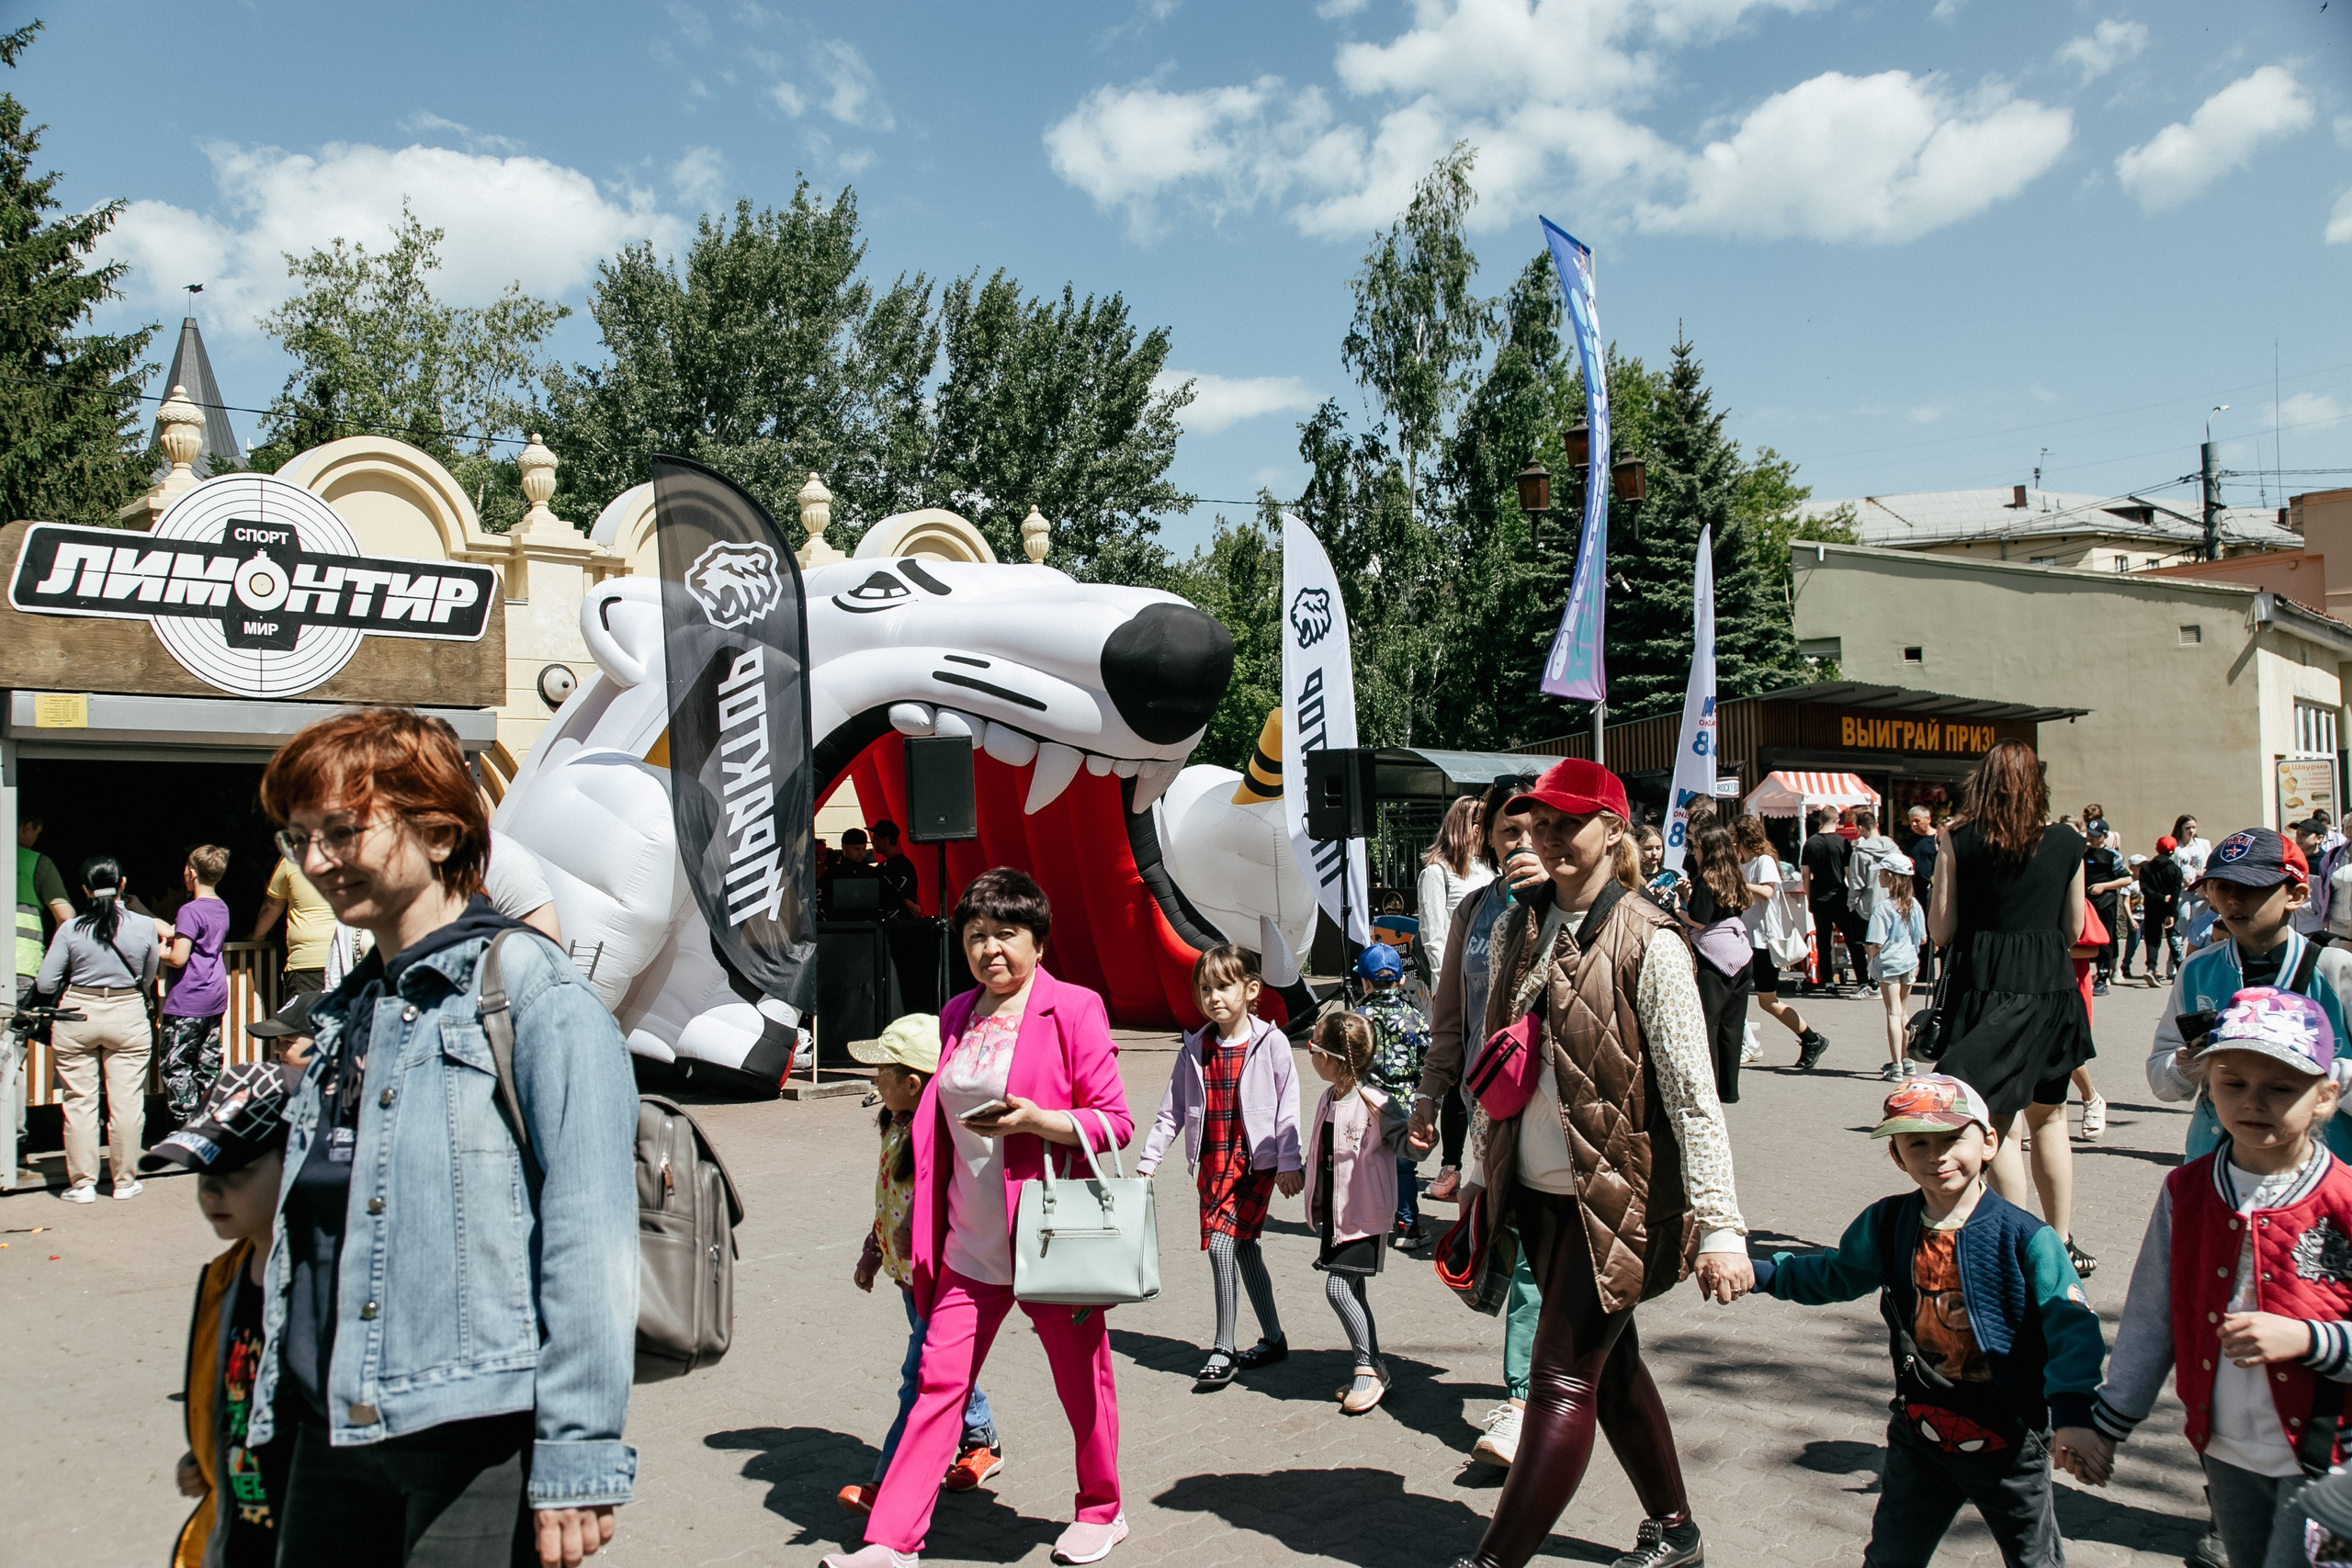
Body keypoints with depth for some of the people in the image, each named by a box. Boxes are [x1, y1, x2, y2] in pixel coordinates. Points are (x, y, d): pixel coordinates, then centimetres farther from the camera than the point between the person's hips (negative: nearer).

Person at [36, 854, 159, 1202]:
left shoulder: (70, 929, -8)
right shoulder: (144, 927, -6)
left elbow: (44, 984, -4)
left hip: (76, 1017, 0)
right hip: (128, 1016, 0)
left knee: (79, 1102, 8)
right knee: (126, 1101, 6)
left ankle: (82, 1183, 12)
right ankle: (125, 1180, 14)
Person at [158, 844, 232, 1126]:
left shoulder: (190, 911, -15)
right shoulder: (221, 908, 11)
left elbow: (178, 958, -18)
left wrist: (158, 952, -1)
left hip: (188, 1002, -8)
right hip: (216, 998, 9)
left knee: (176, 1067, -2)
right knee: (209, 1065, 11)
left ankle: (186, 1127, -4)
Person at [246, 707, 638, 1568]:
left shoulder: (529, 988, -11)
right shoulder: (341, 1018, 14)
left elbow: (590, 1233, -16)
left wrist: (578, 1459, -18)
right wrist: (275, 1413, 18)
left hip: (481, 1435, -7)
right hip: (333, 1433, 7)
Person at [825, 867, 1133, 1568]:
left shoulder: (1073, 1008, -9)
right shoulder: (957, 1016, 9)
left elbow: (1113, 1121, -9)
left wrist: (1034, 1119, -24)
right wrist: (928, 1233, 17)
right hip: (972, 1245, 5)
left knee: (1081, 1380, 11)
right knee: (939, 1384, 5)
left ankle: (1101, 1512, 34)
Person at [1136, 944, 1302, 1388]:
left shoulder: (1270, 1043, -6)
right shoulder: (1194, 1050, 5)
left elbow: (1287, 1108, -4)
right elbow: (1171, 1111, 10)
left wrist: (1289, 1163, -6)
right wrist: (1147, 1161, 7)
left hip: (1256, 1162, -5)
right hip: (1212, 1163, 5)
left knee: (1220, 1243, -14)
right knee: (1243, 1249, 10)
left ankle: (1223, 1350, -5)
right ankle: (1273, 1338, 25)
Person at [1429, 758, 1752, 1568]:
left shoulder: (1648, 945, -16)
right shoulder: (1518, 928, 4)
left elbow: (1694, 1097, -18)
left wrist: (1720, 1227, -20)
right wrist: (1481, 1168, 16)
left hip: (1616, 1196, -7)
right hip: (1540, 1194, 7)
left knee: (1563, 1379, -3)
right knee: (1611, 1365, 20)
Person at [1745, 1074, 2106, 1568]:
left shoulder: (2024, 1236, -18)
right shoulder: (1887, 1224, -5)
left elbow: (2071, 1324, -20)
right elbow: (1833, 1276, 10)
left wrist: (2072, 1415, -31)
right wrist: (1759, 1273, 0)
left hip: (2007, 1442, -3)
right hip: (1920, 1438, 3)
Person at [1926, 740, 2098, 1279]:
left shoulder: (1959, 840, -5)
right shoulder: (2067, 842, 2)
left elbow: (1941, 932, -3)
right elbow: (2074, 930, 9)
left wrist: (1944, 849, 5)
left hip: (1985, 987, -3)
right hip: (2052, 987, 3)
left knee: (1998, 1122, 3)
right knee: (2048, 1115, 18)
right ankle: (2061, 1243, 23)